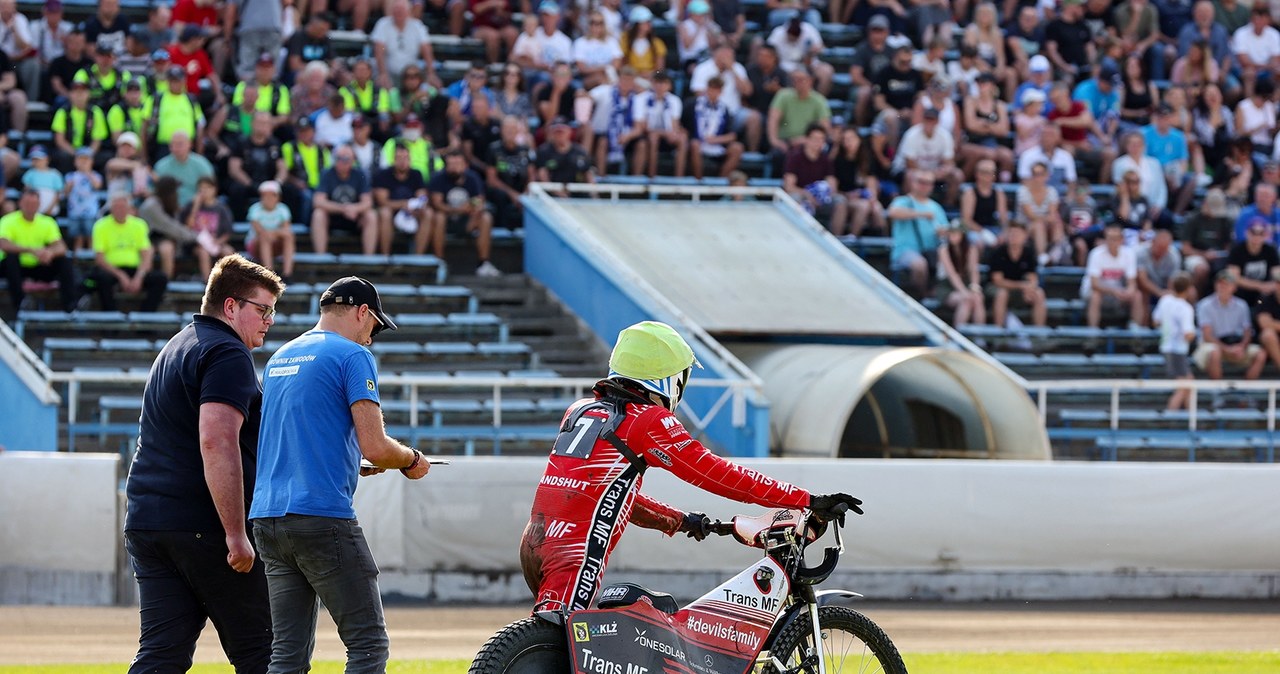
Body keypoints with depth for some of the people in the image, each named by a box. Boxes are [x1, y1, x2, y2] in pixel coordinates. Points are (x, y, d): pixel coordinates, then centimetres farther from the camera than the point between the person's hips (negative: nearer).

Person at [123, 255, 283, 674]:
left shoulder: (175, 349, 23)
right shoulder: (228, 354, -9)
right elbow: (217, 442, -21)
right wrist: (236, 533, -22)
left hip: (146, 522, 9)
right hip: (204, 527, -9)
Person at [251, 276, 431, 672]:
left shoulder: (280, 358, 20)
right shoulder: (353, 356, -4)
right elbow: (374, 447, -12)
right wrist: (411, 461, 8)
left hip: (267, 520, 8)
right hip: (322, 518, -8)